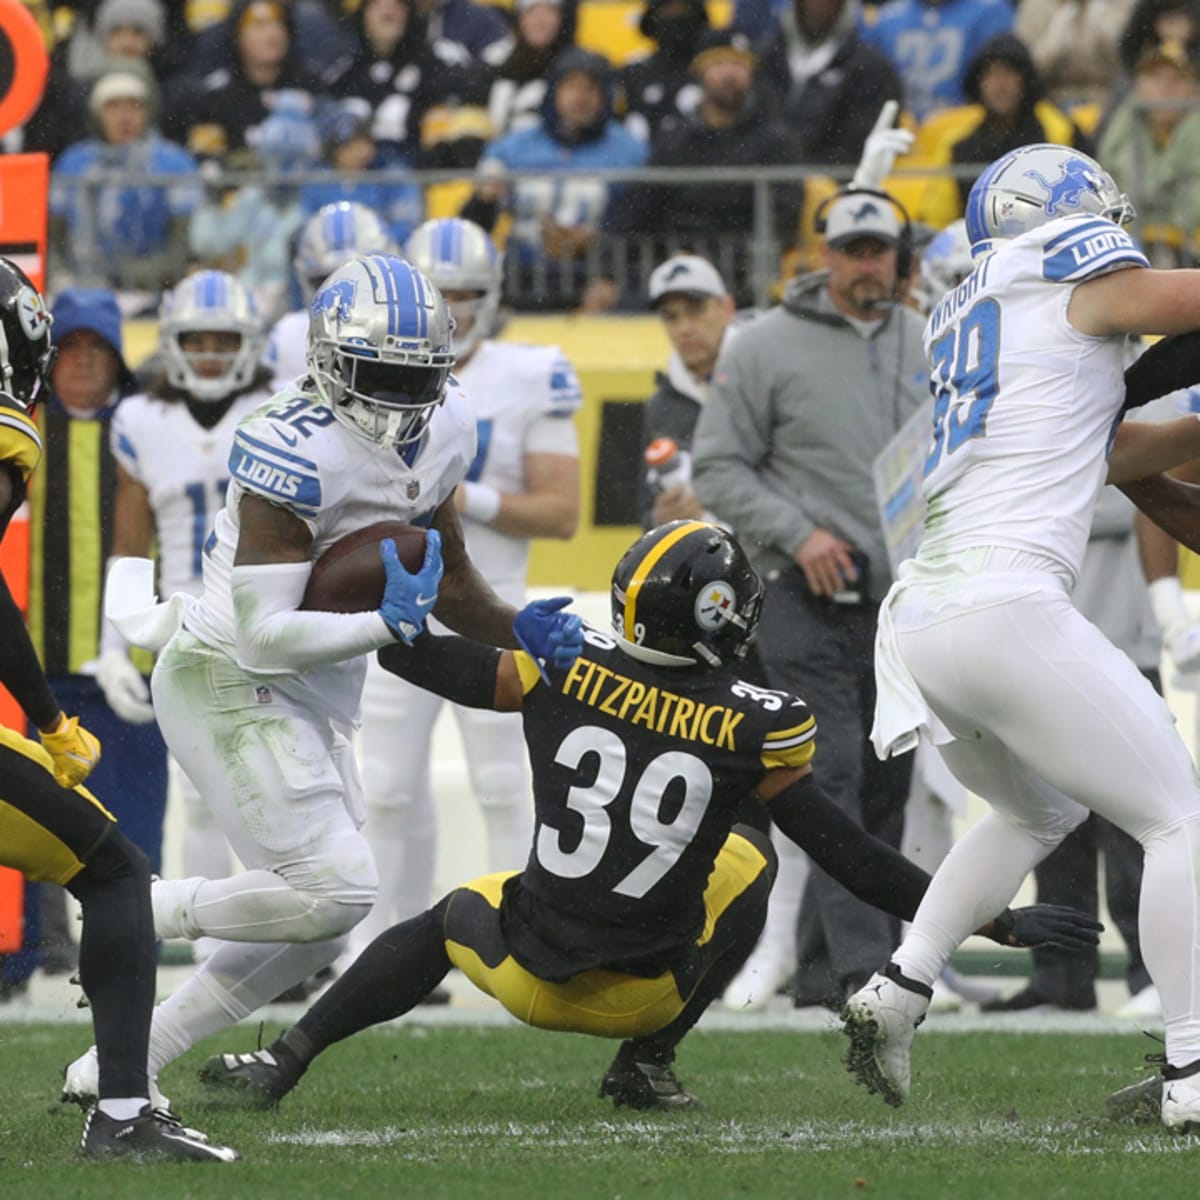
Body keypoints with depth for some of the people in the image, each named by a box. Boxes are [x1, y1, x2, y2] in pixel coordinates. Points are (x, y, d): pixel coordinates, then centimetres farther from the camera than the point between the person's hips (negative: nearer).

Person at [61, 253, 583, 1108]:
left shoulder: (444, 429, 2)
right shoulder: (300, 454, -25)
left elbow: (446, 576, 17)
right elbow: (264, 639, -26)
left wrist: (519, 633, 2)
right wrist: (389, 622, -26)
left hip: (317, 694, 9)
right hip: (229, 680, -9)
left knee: (318, 925, 7)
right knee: (334, 891, -20)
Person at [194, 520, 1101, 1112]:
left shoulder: (566, 668, -10)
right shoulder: (753, 728, -13)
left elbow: (426, 660, -2)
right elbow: (846, 854, -9)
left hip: (528, 976, 1)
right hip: (643, 993, -1)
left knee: (447, 922, 34)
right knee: (745, 859, 25)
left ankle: (285, 1060, 23)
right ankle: (648, 1060, 21)